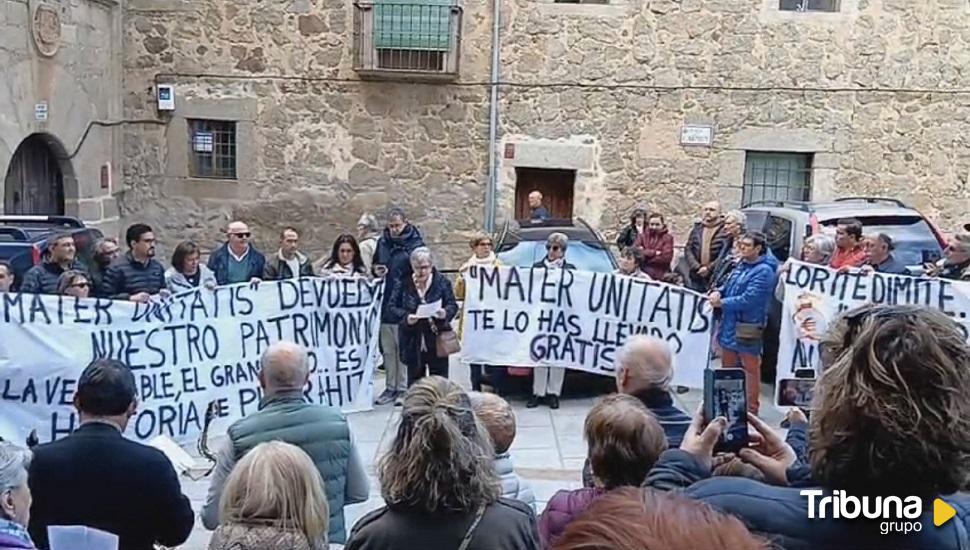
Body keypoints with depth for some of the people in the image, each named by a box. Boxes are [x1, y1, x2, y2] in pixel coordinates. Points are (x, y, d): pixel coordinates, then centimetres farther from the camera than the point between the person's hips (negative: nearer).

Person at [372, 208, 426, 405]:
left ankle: (404, 388, 9)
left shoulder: (416, 244, -7)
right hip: (385, 304, 6)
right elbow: (374, 265, 23)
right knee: (388, 350, 12)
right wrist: (375, 270, 0)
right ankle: (391, 387, 21)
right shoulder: (383, 242, 11)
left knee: (404, 349, 0)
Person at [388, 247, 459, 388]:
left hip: (437, 341, -1)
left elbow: (453, 305, 0)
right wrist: (406, 317, -19)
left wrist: (445, 313, -22)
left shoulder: (442, 282, -1)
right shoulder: (403, 284, -1)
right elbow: (393, 307, 0)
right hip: (413, 343, 1)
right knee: (414, 380, 12)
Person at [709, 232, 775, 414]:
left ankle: (750, 409, 12)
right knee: (728, 367, 18)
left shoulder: (763, 271, -15)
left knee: (750, 368, 3)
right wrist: (719, 292, -3)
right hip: (730, 324, 9)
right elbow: (729, 286, 19)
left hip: (747, 328, -8)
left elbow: (748, 299, -22)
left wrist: (721, 303, -15)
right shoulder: (741, 265, 11)